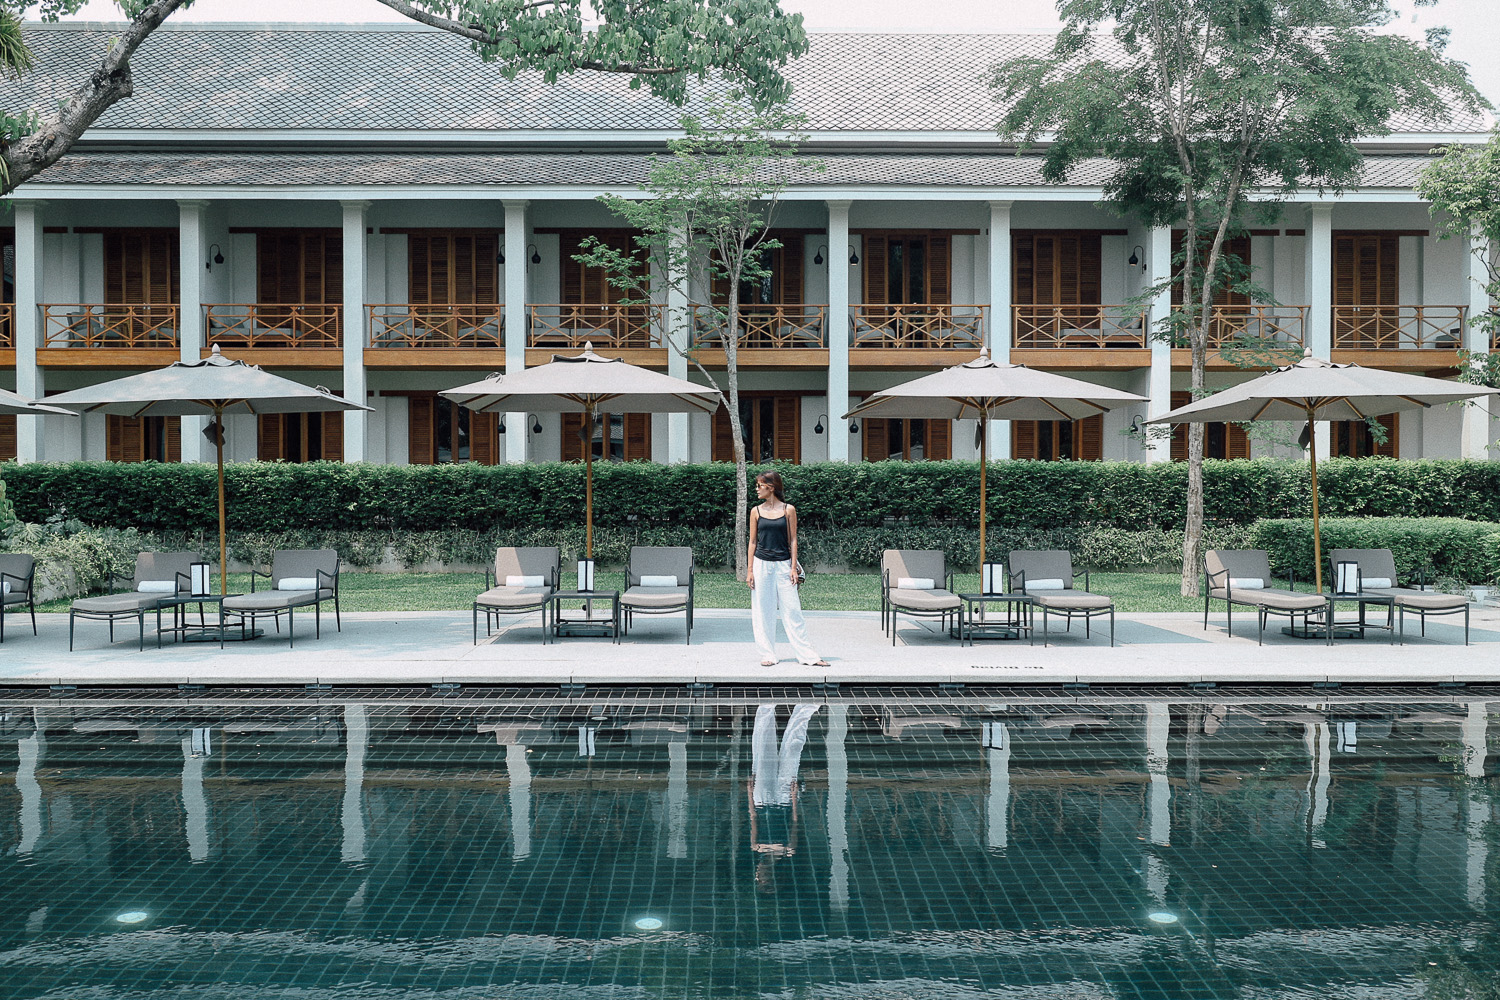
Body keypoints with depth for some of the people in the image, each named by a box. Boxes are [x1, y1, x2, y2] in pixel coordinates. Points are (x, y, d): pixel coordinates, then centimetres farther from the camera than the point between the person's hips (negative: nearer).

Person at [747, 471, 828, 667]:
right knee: (763, 611, 3)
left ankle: (806, 655, 3)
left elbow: (792, 540, 3)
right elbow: (753, 541, 7)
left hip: (784, 564, -1)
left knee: (792, 610, -1)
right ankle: (767, 654, 12)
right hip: (762, 564, 2)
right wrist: (750, 570, 3)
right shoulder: (756, 511, 5)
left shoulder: (788, 510, 1)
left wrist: (794, 567, -3)